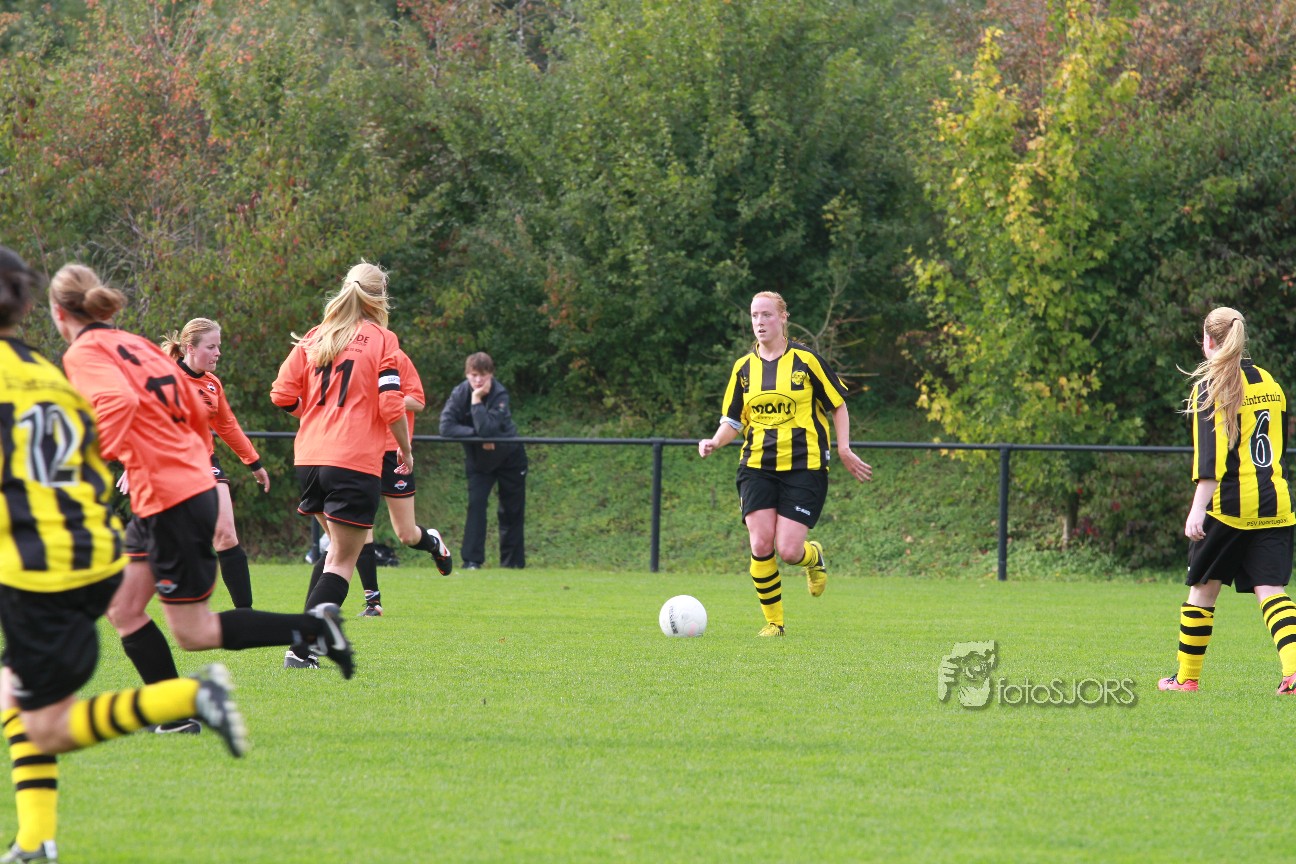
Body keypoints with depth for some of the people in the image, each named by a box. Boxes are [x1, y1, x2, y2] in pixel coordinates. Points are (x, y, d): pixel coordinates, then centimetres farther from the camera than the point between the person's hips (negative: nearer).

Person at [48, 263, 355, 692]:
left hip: (170, 503, -9)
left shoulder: (83, 354, -10)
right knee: (123, 609, 11)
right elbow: (195, 411, 19)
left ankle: (312, 626, -1)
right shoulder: (135, 344, 15)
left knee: (192, 632, 0)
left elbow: (119, 400, -32)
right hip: (195, 483, 9)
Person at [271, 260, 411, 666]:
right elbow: (391, 404, -10)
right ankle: (301, 649, -13)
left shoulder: (313, 338, 10)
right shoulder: (381, 340, -3)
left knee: (335, 547, 23)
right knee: (343, 560, -2)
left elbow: (282, 395, 6)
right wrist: (405, 450, 4)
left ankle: (307, 639, 16)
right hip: (355, 461, -6)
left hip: (310, 457, 6)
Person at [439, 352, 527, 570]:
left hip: (508, 456, -1)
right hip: (479, 459, 1)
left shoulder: (499, 395, -24)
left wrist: (476, 402, -35)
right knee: (476, 503, -15)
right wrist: (476, 435, -31)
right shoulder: (460, 393, -17)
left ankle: (513, 560, 16)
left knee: (512, 510, 5)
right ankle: (472, 559, -16)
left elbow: (487, 430, -36)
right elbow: (446, 427, -27)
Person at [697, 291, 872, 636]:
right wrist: (715, 442, -8)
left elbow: (838, 405, 6)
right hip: (757, 466, 3)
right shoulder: (744, 368, 8)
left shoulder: (806, 360, -2)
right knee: (761, 545, -13)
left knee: (788, 550, -12)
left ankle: (813, 556, 26)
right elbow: (733, 420, 12)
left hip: (804, 467, -3)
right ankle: (773, 621, 5)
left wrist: (844, 450, -2)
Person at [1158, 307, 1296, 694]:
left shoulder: (1211, 387, -7)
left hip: (1229, 505, -5)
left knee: (1203, 588, 10)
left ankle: (1187, 677, 18)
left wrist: (1198, 510, -17)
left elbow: (1210, 457, -15)